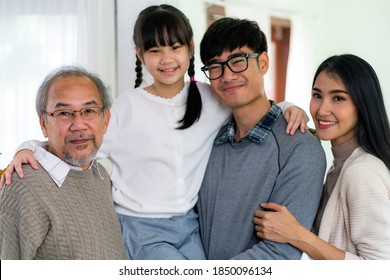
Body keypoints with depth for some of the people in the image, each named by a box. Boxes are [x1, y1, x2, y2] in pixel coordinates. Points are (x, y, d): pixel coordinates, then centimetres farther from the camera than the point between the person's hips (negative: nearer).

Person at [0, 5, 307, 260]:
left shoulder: (212, 99, 4)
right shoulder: (127, 107, -5)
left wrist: (289, 108, -1)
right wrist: (29, 149, -17)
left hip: (190, 226, 4)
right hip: (142, 230, -4)